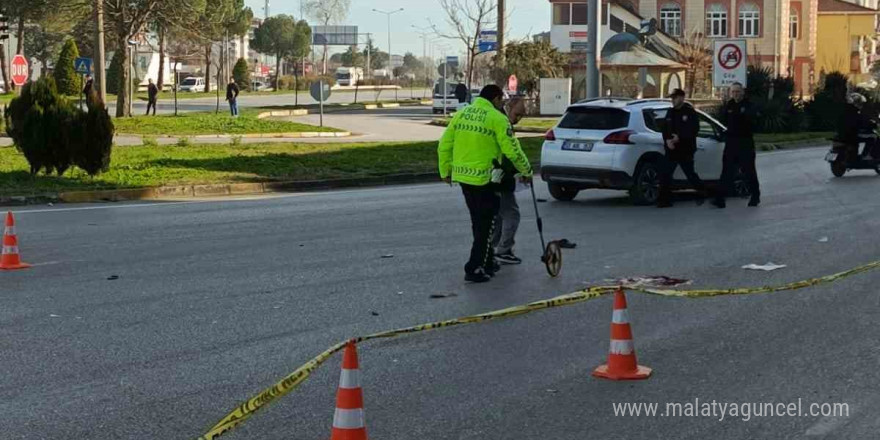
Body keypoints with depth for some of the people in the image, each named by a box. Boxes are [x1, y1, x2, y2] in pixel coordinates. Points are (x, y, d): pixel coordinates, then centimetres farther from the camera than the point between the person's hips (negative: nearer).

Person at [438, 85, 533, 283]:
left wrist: (445, 171, 20)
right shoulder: (497, 119, -9)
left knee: (479, 222, 20)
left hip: (462, 176, 7)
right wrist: (527, 171, 6)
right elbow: (512, 151, -9)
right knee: (486, 224, 3)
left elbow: (444, 146, 10)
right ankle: (474, 270, 1)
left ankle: (487, 263, 31)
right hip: (485, 178, -7)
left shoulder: (461, 114, 9)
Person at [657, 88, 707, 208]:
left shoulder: (690, 112, -6)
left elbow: (694, 130, -14)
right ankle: (665, 199, -2)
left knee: (690, 174, 5)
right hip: (671, 150, 5)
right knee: (665, 174, -5)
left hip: (686, 150, -5)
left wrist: (679, 138, -21)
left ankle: (701, 193, 29)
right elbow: (665, 129, 10)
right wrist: (667, 140, -10)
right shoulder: (670, 112, 14)